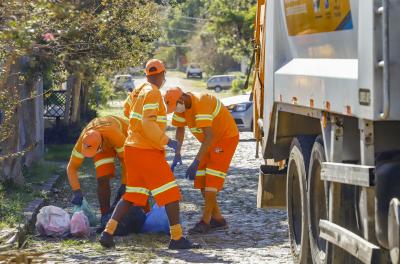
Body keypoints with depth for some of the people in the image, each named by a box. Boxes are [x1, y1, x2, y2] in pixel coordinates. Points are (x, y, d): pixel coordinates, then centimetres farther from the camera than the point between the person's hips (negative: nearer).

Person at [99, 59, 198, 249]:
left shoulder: (139, 91, 10)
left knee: (131, 195, 14)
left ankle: (108, 233, 6)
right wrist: (166, 141, -18)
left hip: (132, 147, 9)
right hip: (147, 152, -9)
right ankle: (177, 238, -3)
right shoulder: (153, 93, -15)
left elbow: (127, 109, 28)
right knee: (171, 192, -3)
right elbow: (148, 123, -23)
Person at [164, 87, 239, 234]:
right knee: (201, 180, 6)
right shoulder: (180, 106, -6)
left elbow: (209, 136, -39)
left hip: (227, 137, -9)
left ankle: (205, 221, -10)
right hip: (211, 141, 9)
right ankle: (217, 219, 14)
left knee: (211, 181, -14)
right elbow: (180, 129, 9)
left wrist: (196, 163, -41)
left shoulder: (201, 103, -33)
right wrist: (177, 154, -4)